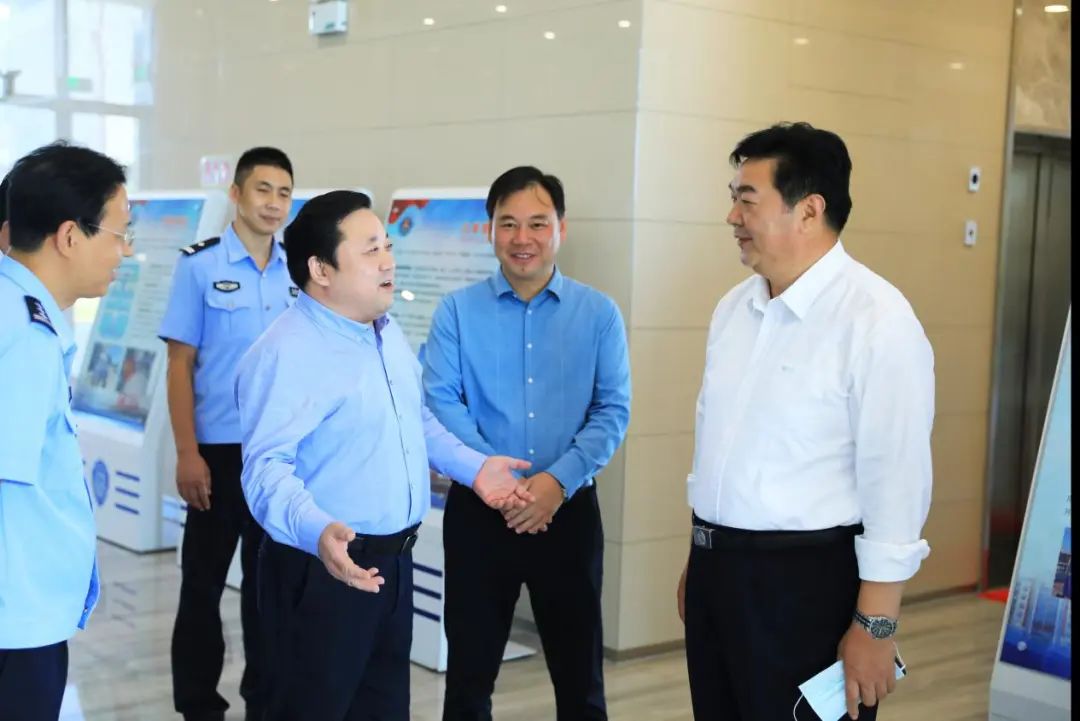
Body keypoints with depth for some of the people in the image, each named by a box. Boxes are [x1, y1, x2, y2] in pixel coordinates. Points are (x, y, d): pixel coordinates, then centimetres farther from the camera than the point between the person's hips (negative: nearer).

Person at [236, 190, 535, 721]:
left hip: (394, 560, 9)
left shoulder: (390, 335, 10)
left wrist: (473, 467, 14)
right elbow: (267, 468, -30)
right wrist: (317, 532, -45)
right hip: (322, 569, -9)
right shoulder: (287, 353, -21)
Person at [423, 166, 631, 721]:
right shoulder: (457, 311, 0)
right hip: (478, 509, 0)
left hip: (569, 510, 1)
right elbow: (440, 402, -8)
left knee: (580, 673, 11)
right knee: (469, 670, 11)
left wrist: (558, 480, -17)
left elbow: (613, 411, -4)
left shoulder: (599, 314, 1)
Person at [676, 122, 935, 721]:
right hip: (718, 569, 7)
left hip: (806, 579, -7)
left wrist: (875, 626, -15)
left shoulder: (875, 318, -17)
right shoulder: (734, 307, 8)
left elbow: (895, 482, -17)